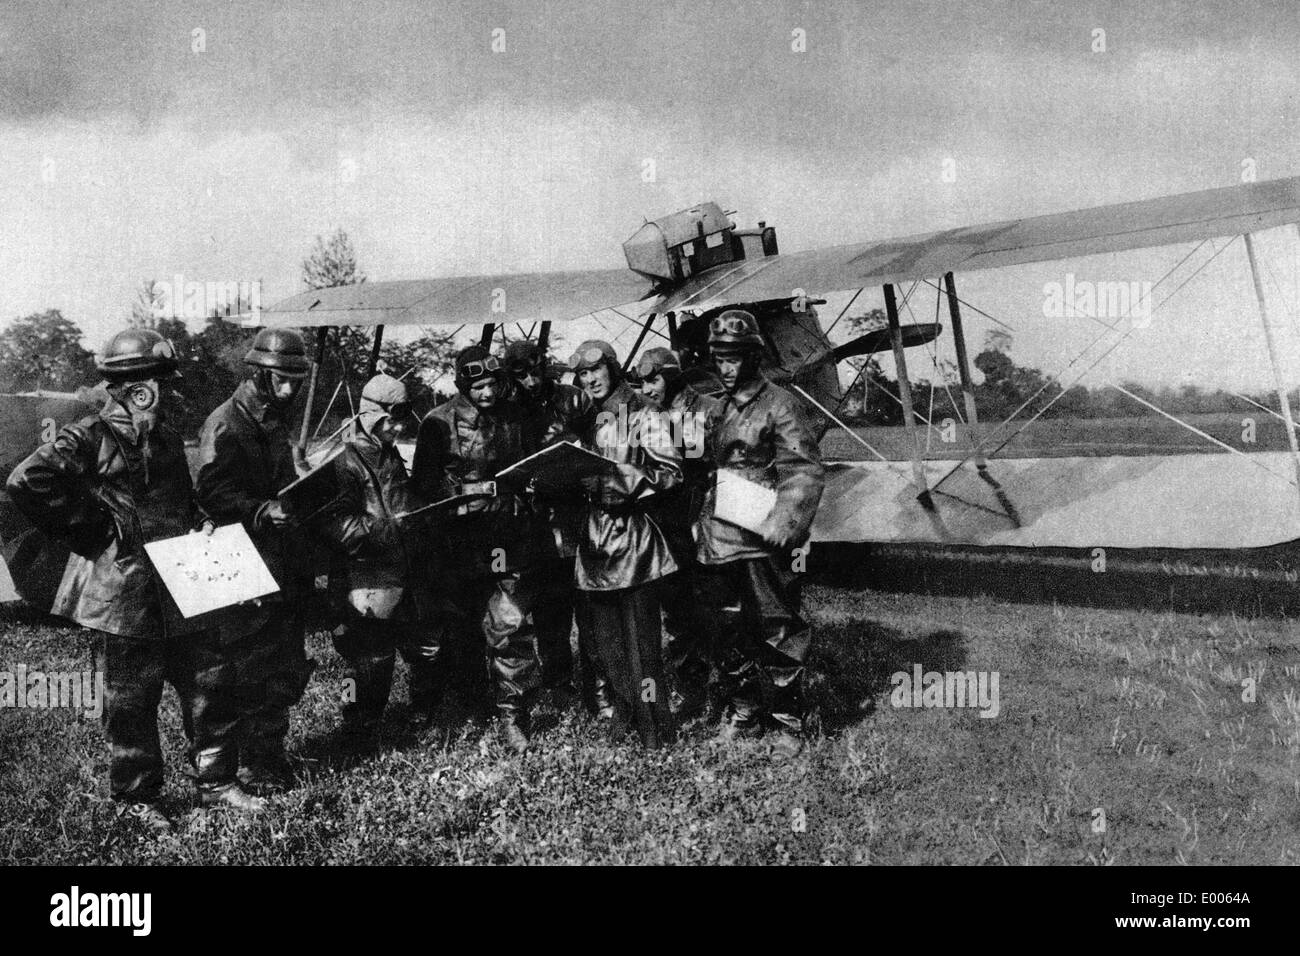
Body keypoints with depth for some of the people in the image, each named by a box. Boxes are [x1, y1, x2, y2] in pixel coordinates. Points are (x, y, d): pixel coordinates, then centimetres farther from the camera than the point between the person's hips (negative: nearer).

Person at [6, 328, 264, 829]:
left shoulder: (168, 439, 13)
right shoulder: (90, 438, -11)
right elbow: (27, 482, -23)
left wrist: (199, 524, 9)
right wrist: (91, 532, -17)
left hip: (183, 590, 7)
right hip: (125, 594, -7)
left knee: (212, 683, 10)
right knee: (132, 702, 5)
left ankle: (216, 782, 24)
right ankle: (136, 798, 21)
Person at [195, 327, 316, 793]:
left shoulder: (275, 422, 18)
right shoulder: (226, 424, -11)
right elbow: (212, 494, -20)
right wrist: (262, 511, -29)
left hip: (286, 567, 9)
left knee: (288, 667, 13)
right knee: (261, 672, -5)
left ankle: (271, 750, 27)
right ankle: (255, 764, 7)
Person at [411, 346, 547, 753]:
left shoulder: (513, 417, 9)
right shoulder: (439, 423, -3)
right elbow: (423, 483, -4)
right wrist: (467, 490, -13)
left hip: (511, 538, 2)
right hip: (461, 543, -2)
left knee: (513, 625, -3)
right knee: (458, 626, 9)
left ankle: (512, 715, 6)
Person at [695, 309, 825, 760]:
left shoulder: (778, 405, -7)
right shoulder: (715, 408, 14)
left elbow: (805, 470, -14)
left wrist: (783, 524, -24)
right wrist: (700, 520, 17)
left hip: (761, 543, -7)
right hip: (717, 541, 7)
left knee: (776, 635, 1)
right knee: (728, 635, 14)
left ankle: (787, 723, 12)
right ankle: (742, 713, 28)